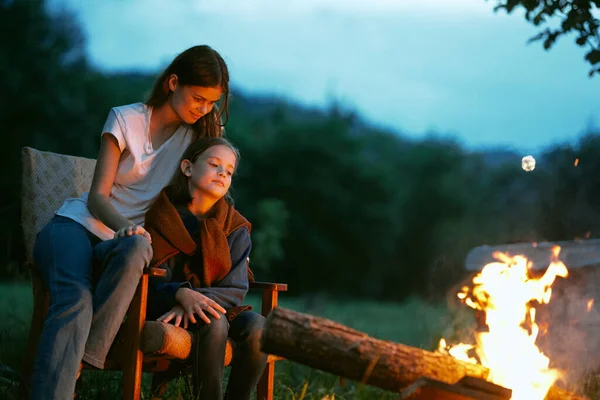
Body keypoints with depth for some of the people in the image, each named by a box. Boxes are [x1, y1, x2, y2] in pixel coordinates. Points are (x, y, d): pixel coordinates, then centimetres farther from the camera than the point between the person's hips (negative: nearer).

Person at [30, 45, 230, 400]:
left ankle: (80, 364, -37)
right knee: (75, 300, -35)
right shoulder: (126, 120, -2)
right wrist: (125, 227, -30)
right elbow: (97, 197, -9)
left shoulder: (197, 131, 8)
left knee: (135, 249, -38)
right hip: (76, 226, -2)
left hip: (125, 241, 2)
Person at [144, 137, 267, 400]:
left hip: (214, 306, 4)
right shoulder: (159, 216, -6)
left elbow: (235, 289, -6)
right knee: (213, 323, -33)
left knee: (257, 326, -25)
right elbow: (152, 283, -11)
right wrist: (184, 295, -32)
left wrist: (200, 299, -25)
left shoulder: (235, 229, 2)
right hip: (165, 308, -3)